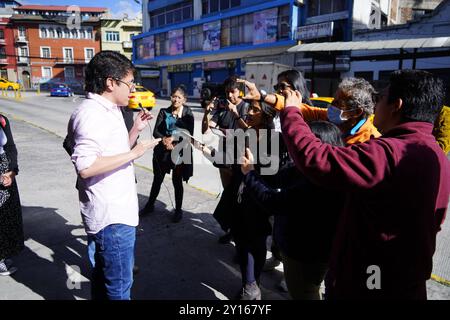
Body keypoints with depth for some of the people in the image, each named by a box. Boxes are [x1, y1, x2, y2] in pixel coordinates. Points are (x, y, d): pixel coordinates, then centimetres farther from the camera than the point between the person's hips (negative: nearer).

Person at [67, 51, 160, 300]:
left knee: (104, 276, 24)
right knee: (119, 287, 3)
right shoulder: (92, 113, -18)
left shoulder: (108, 110, 13)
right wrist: (133, 153, -22)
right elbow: (85, 166, -28)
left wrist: (135, 131, 9)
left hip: (114, 210, 10)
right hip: (112, 215, -10)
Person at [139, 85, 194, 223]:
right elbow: (155, 131, -3)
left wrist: (173, 139, -18)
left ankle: (178, 210, 23)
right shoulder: (164, 112, 2)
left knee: (177, 181, 8)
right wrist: (164, 140, -21)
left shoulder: (188, 114, -4)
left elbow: (189, 135, -9)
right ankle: (150, 205, 33)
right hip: (162, 151, 3)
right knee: (157, 179, 14)